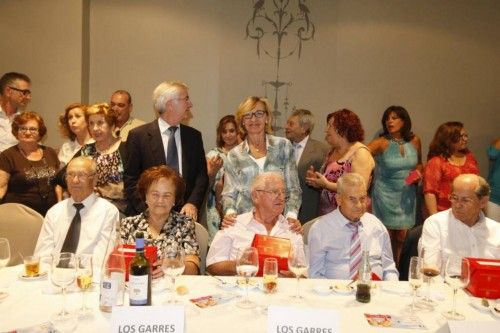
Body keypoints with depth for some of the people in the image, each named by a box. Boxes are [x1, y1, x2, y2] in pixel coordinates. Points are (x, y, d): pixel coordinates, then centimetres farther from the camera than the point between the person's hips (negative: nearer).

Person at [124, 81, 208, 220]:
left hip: (185, 213, 3)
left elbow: (201, 175, 5)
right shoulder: (138, 135, -2)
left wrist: (193, 203, -10)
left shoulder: (194, 136, 8)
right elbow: (130, 179, -3)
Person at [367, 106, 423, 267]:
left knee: (401, 238, 9)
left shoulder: (415, 141, 2)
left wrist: (418, 173, -2)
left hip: (407, 197, 3)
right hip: (385, 197, -3)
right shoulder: (381, 143, -11)